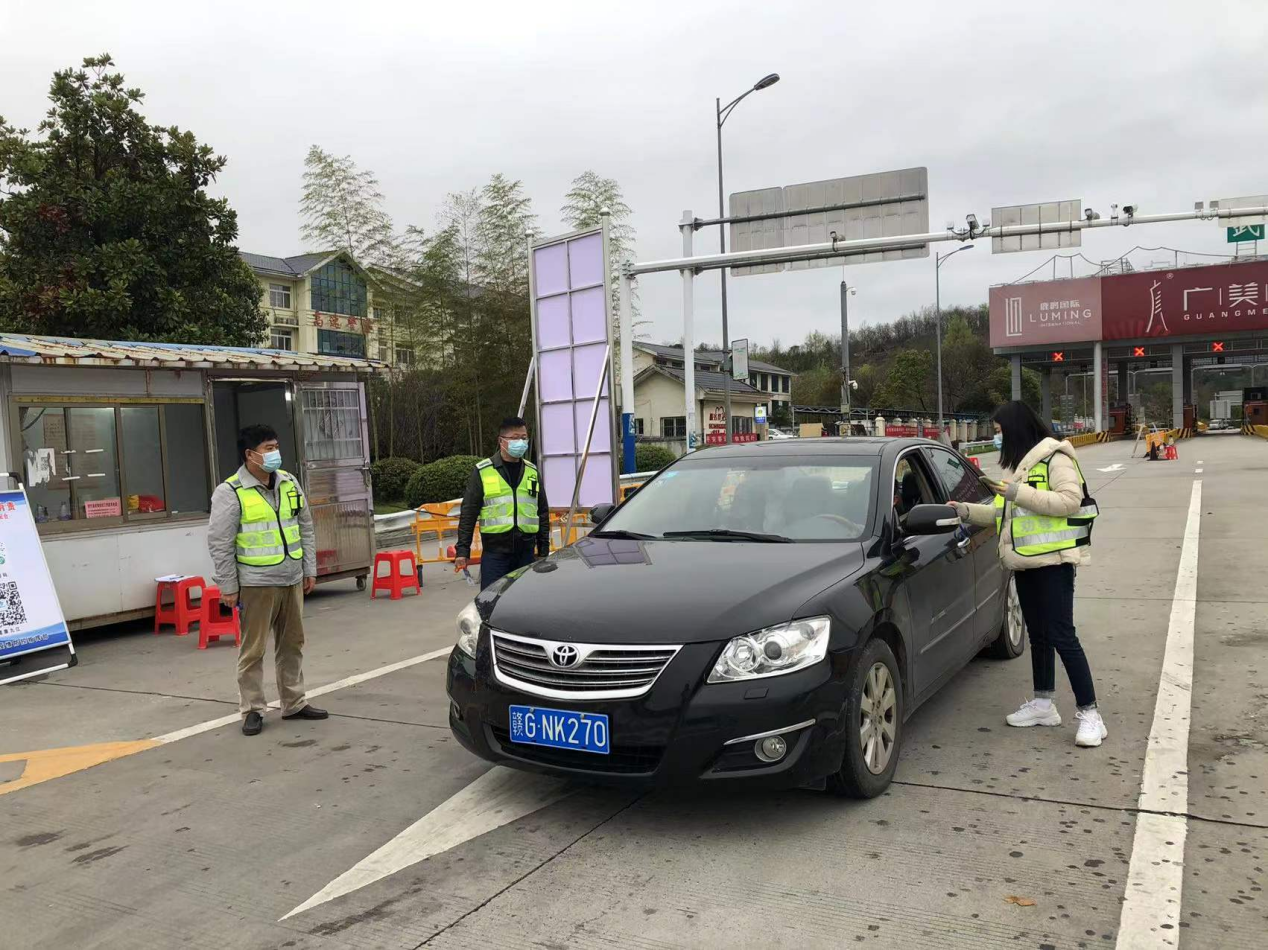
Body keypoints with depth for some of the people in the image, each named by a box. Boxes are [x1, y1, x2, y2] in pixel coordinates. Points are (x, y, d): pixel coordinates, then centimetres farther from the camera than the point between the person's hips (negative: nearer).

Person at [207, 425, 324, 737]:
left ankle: (294, 703, 25)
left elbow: (306, 529, 15)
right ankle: (252, 710, 13)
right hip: (256, 584, -6)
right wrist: (228, 587, -10)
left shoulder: (289, 483, 8)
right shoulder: (230, 492, -10)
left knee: (292, 644, 13)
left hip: (292, 580, 6)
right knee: (253, 649, 2)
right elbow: (219, 543, -9)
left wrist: (310, 570, 12)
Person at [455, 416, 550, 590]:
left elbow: (543, 512, 15)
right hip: (495, 552, -3)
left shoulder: (532, 472, 11)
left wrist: (544, 550, 11)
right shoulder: (482, 472, 0)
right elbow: (468, 513, 0)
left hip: (526, 551, 3)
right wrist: (462, 550, -5)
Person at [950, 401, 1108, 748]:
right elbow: (1006, 513, 22)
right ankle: (1043, 703, 24)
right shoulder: (1016, 464, 18)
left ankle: (1089, 713, -4)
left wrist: (1019, 492, -25)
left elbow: (1070, 500, -23)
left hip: (1053, 561, -9)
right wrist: (967, 511, 14)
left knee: (1062, 636, -10)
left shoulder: (1054, 458, -10)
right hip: (1025, 563, 9)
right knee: (1037, 635, 15)